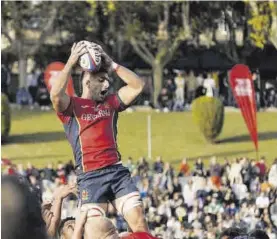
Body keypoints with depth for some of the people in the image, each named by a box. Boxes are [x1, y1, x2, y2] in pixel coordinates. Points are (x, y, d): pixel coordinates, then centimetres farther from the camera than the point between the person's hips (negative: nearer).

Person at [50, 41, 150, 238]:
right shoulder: (71, 106, 4)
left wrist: (112, 64, 5)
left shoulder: (111, 103, 18)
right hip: (90, 176, -4)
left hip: (117, 171, 4)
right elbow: (56, 94, -18)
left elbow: (138, 86, 10)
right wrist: (71, 62, -13)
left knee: (139, 222, -7)